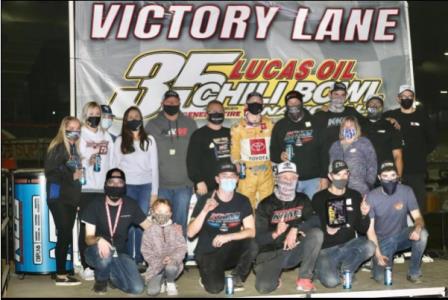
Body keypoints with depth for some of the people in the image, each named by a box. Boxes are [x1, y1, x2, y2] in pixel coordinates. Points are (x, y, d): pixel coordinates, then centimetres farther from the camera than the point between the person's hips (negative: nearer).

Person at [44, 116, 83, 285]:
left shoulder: (74, 148, 14)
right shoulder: (58, 147, -9)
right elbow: (51, 171, -20)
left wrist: (79, 173, 0)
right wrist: (71, 176, -13)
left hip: (71, 197, 8)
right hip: (59, 197, -8)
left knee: (66, 235, 10)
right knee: (64, 235, -8)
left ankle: (63, 272, 17)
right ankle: (61, 276, -1)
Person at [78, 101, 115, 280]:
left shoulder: (107, 138, 14)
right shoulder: (79, 137, 4)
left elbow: (111, 163, 13)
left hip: (103, 189, 3)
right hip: (85, 189, -3)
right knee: (86, 228, -2)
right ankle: (86, 267, 3)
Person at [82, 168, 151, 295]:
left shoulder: (131, 206, -2)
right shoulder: (95, 206, -11)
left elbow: (149, 227, 5)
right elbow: (88, 238, -15)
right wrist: (99, 240, -40)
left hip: (119, 254, 2)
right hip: (97, 253, -2)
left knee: (137, 288, -17)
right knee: (104, 253, -40)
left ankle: (111, 275, 15)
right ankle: (101, 280, -5)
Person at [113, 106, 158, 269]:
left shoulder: (149, 140, 7)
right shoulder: (120, 141, 6)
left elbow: (154, 166, 6)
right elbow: (116, 166, 7)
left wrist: (154, 191, 1)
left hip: (146, 185, 0)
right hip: (127, 186, 0)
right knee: (128, 224, -2)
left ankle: (140, 260, 7)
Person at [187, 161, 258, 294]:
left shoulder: (243, 201, -3)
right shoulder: (205, 200, -11)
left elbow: (251, 231, -9)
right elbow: (190, 233, -17)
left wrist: (228, 237, -25)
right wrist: (205, 211, -30)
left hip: (231, 250, 3)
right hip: (208, 253, -3)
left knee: (252, 245, -28)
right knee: (215, 288, -26)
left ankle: (237, 276, 0)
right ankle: (207, 276, 11)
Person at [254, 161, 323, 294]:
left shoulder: (302, 199, 5)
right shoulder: (266, 205, -5)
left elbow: (315, 220, -9)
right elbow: (258, 238, -8)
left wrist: (295, 229, -25)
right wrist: (275, 233, -28)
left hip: (295, 251, 3)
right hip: (272, 254, -3)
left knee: (317, 233, -24)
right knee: (264, 287, -28)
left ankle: (304, 279, -14)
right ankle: (275, 274, 10)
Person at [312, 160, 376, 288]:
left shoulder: (355, 196, 4)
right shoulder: (319, 198, -6)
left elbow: (362, 229, 4)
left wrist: (364, 215, -16)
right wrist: (325, 230, -25)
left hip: (348, 245, 3)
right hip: (326, 248, -3)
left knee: (369, 247, -27)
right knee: (331, 282, -26)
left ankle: (346, 270, 1)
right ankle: (322, 269, 12)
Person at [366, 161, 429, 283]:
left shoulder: (406, 191, -12)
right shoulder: (371, 197, -17)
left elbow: (418, 217, -11)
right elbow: (370, 229, -13)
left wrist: (418, 228, -37)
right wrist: (377, 253, -22)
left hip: (401, 236, 1)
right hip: (382, 240, -1)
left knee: (422, 234, -31)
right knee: (380, 278, -18)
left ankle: (414, 273, -10)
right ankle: (387, 260, 20)